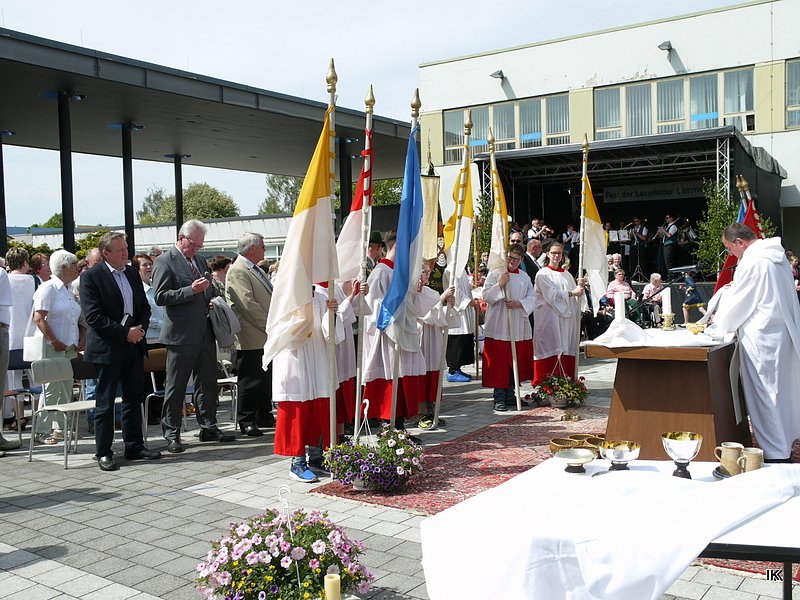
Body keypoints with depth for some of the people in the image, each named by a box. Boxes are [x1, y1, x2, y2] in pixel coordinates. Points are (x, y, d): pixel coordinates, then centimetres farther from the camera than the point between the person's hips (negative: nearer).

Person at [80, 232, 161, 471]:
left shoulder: (132, 272, 10)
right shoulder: (91, 277, -10)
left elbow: (144, 306, 14)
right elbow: (93, 317, -16)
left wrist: (140, 329, -4)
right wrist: (126, 332, -17)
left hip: (134, 345, 6)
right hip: (107, 348, -6)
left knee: (134, 398, 12)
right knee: (105, 402, 2)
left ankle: (134, 447, 23)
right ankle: (103, 453, 12)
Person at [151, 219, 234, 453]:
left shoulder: (199, 261, 19)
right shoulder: (165, 261, -6)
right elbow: (161, 296, -14)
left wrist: (212, 301, 8)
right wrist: (191, 290, -22)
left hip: (205, 334, 8)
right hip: (181, 335, -7)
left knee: (208, 383, 12)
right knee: (175, 387, 1)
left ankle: (208, 427, 22)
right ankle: (172, 434, 9)